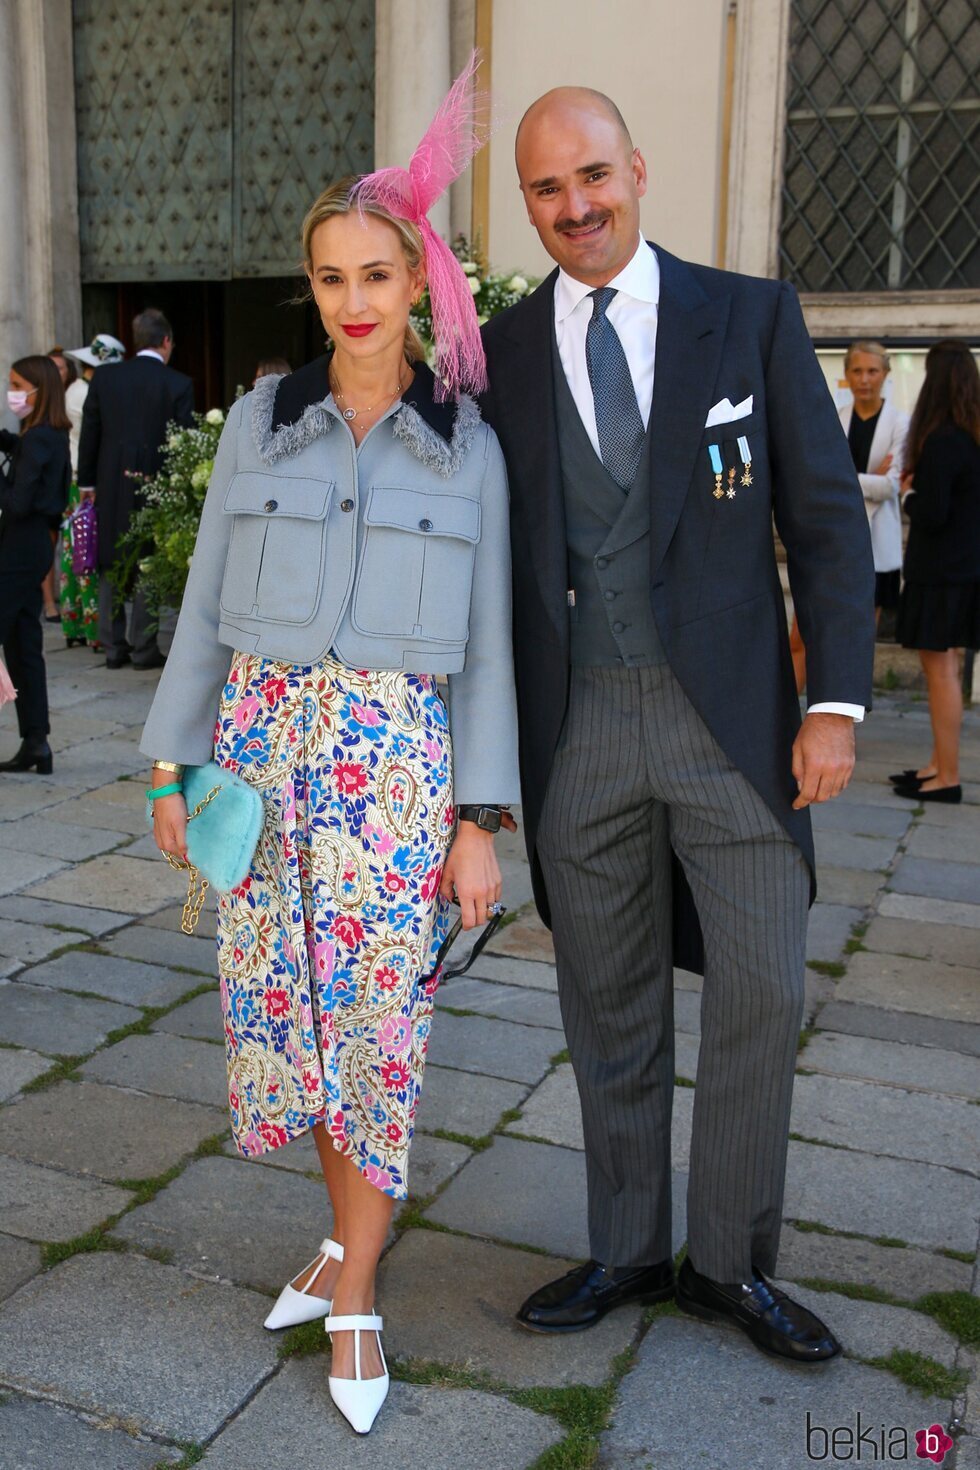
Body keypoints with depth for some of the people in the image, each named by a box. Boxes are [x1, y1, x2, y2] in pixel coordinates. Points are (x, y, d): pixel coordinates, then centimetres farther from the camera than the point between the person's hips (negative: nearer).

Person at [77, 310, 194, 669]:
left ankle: (113, 646, 16)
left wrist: (86, 482, 13)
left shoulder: (104, 378, 2)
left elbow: (89, 433, 5)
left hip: (111, 485, 3)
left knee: (111, 566, 12)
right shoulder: (178, 384, -7)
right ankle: (143, 649, 8)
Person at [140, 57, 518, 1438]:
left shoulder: (468, 444, 2)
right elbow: (207, 602, 8)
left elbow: (484, 641, 1)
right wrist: (175, 760, 4)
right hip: (264, 737, 2)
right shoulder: (261, 417, 6)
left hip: (397, 754, -2)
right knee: (273, 1002, 9)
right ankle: (350, 1225, 36)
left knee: (376, 1018, 1)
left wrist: (481, 818, -4)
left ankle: (354, 1299, 20)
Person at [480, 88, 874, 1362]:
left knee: (762, 994, 3)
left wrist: (837, 702, -7)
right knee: (611, 1006, 11)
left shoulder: (751, 316, 2)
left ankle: (730, 1264, 25)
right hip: (578, 728, 1)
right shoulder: (500, 355, 5)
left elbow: (825, 514, 0)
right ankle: (627, 1252, 31)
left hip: (733, 713, -1)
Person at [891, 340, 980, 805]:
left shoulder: (942, 441, -19)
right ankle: (938, 764, 23)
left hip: (941, 573, -9)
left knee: (939, 668, -3)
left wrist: (908, 493, -1)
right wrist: (920, 488, 7)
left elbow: (931, 514, -20)